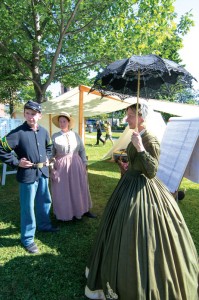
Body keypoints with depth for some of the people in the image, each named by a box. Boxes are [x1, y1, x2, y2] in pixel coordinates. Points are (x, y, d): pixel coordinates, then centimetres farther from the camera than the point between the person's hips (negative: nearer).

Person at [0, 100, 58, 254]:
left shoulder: (43, 131, 3)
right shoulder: (17, 133, -16)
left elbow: (49, 146, 22)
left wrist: (47, 158, 9)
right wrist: (16, 162, -15)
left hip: (43, 173, 6)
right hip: (28, 174, -6)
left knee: (45, 200, 21)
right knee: (28, 207, 4)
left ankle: (44, 224, 45)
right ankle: (28, 239, 21)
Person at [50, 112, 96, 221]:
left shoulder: (76, 135, 4)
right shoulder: (55, 136, -1)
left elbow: (82, 150, 8)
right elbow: (51, 153, 2)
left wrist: (84, 163, 5)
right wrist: (51, 167, -2)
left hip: (76, 165, 2)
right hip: (61, 166, -2)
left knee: (80, 188, 11)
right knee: (63, 190, 6)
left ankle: (84, 210, 28)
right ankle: (65, 213, 23)